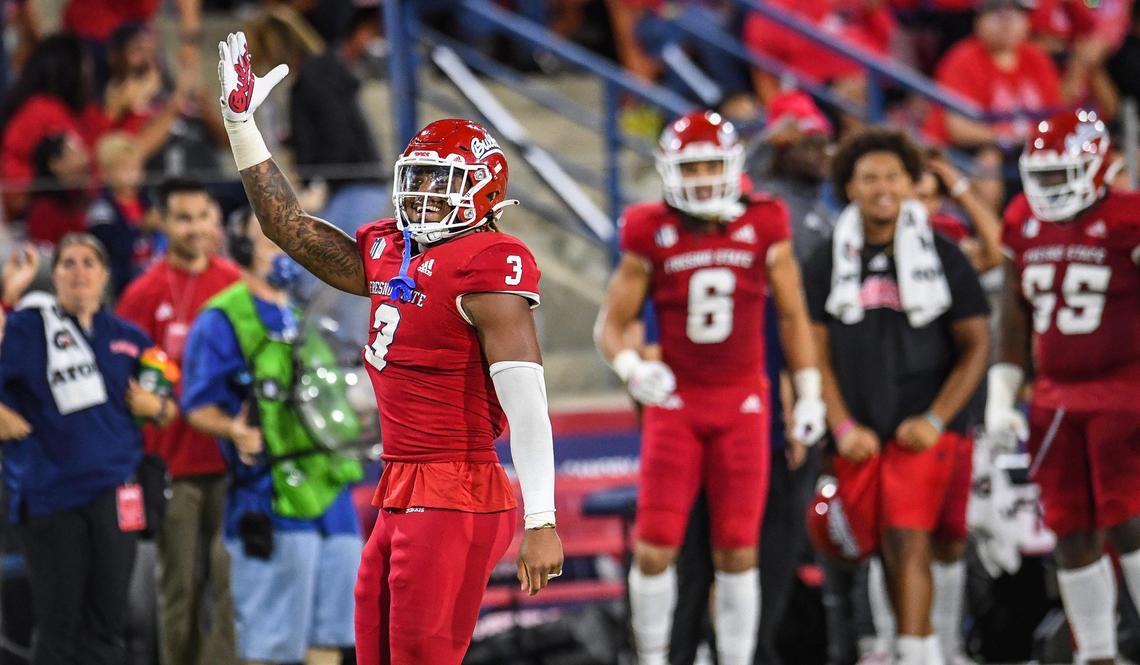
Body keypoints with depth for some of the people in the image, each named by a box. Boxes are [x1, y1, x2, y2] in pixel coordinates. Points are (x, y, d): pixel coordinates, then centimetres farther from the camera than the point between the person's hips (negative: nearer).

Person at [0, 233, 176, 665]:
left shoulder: (129, 338, 12)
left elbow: (171, 408, 20)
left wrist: (157, 407, 1)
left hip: (113, 494, 3)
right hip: (49, 494, -3)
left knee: (106, 621, 4)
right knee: (58, 624, 0)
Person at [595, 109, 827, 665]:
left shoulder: (763, 228, -2)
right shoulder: (652, 235, -5)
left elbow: (792, 317, 8)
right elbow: (611, 324, -1)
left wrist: (808, 395, 8)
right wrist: (632, 368, -21)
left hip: (743, 405, 0)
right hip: (675, 403, 0)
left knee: (738, 554, 0)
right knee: (655, 550, -6)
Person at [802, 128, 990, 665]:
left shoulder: (943, 257, 2)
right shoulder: (827, 264, 8)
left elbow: (975, 347, 2)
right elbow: (817, 354, 7)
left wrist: (935, 420, -8)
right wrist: (842, 427, -4)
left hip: (926, 432, -3)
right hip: (862, 434, 3)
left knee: (909, 543, -17)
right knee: (890, 554, 6)